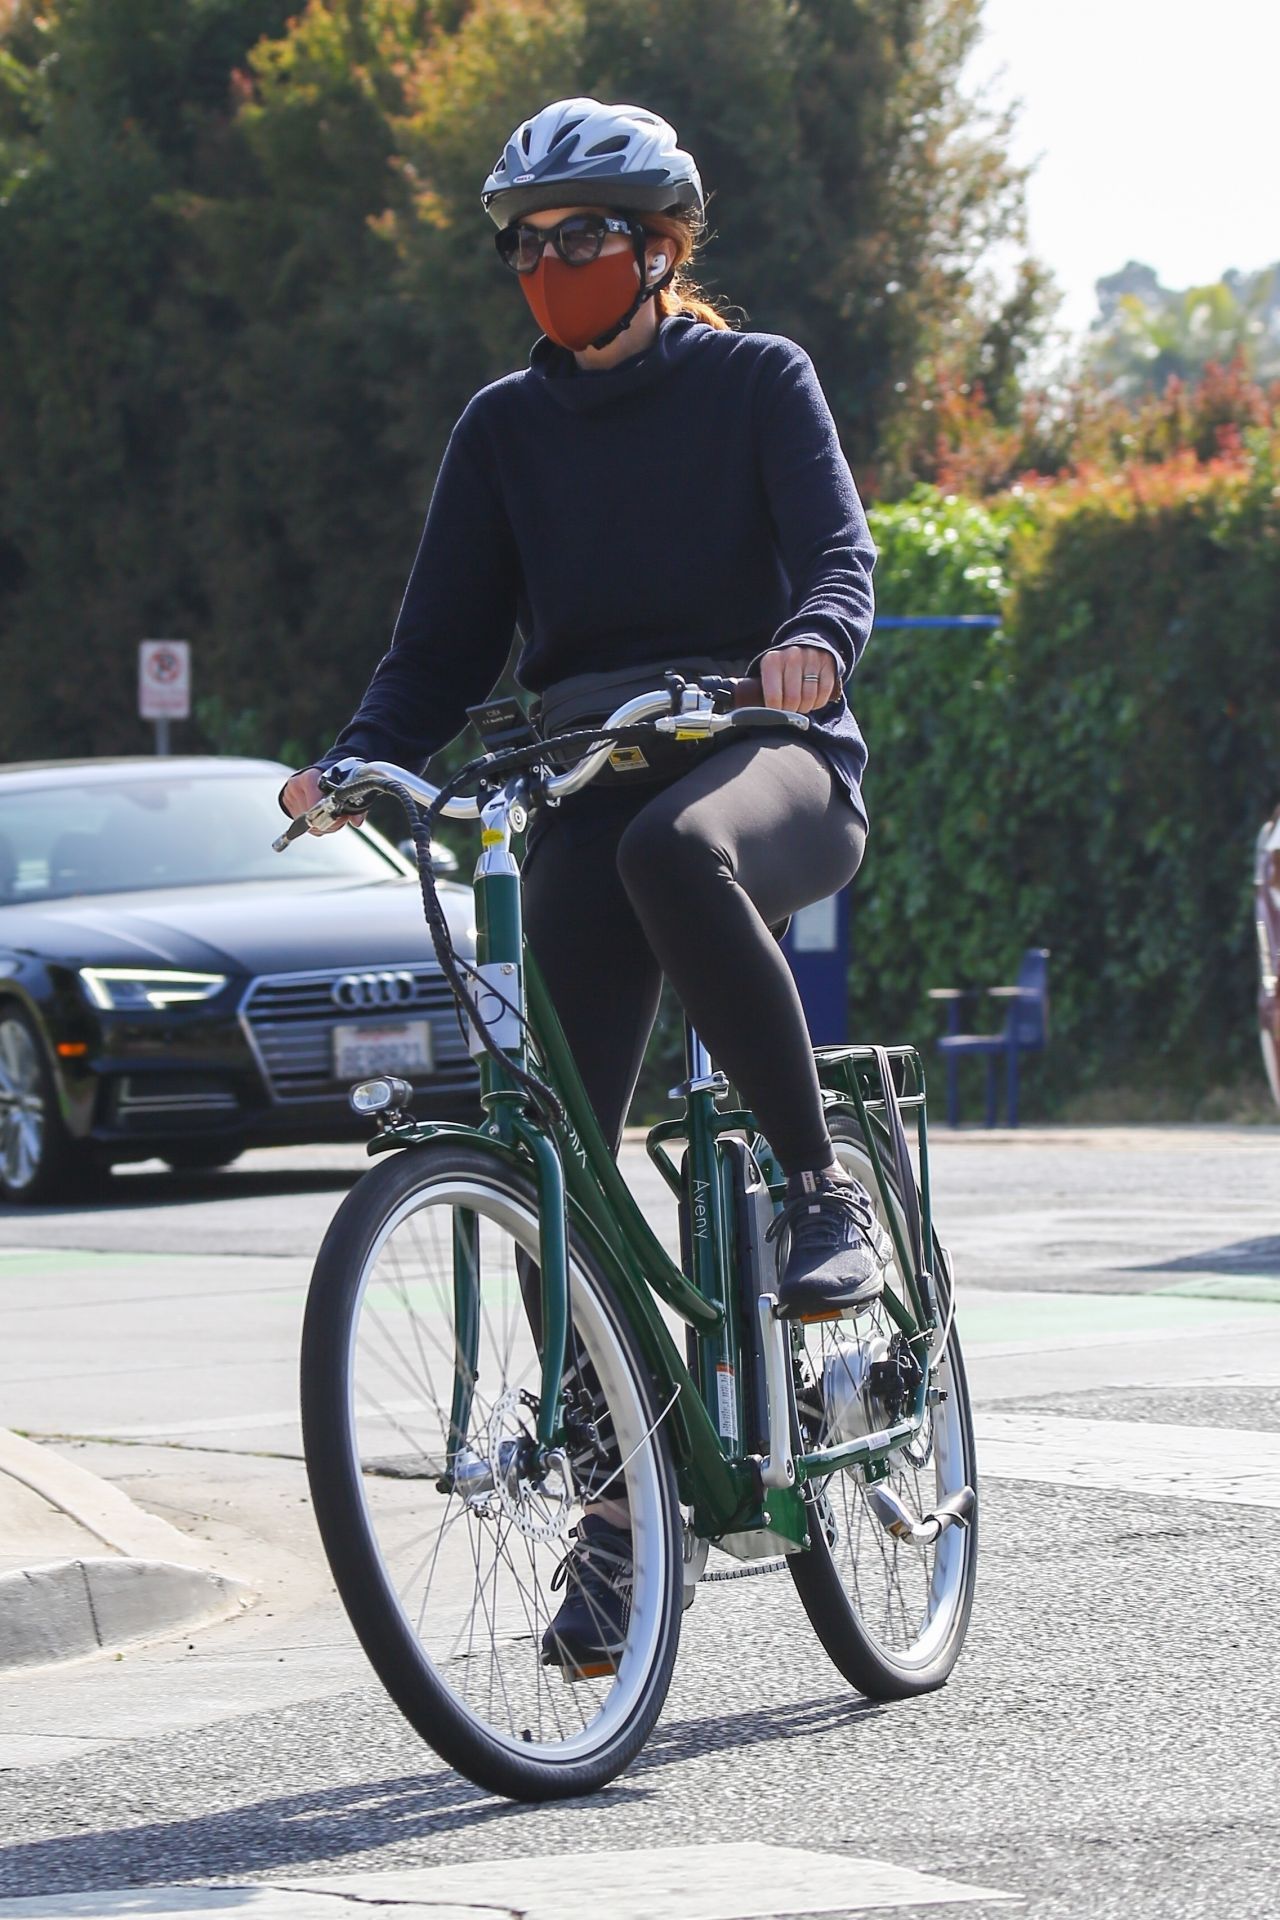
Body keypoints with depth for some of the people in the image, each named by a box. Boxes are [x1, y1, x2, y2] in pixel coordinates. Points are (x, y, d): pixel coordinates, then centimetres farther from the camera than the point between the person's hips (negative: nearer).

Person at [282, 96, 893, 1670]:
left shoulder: (757, 382, 3)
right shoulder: (505, 428, 11)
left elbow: (841, 548, -12)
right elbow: (445, 642, 8)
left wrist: (815, 638, -36)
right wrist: (357, 760, -12)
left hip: (766, 748, -4)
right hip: (589, 784, 4)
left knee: (672, 849, -41)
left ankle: (825, 1187, -26)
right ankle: (619, 1499, -2)